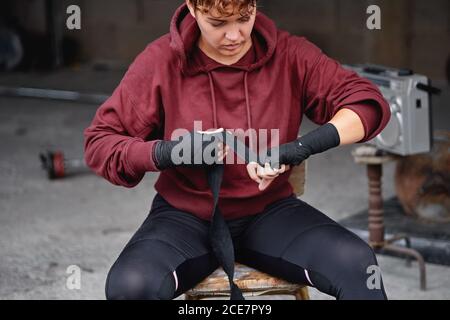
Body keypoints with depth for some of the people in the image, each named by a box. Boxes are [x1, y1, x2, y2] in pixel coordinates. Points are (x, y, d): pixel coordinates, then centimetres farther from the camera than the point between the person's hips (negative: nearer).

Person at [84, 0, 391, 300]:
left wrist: (305, 145, -28)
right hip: (186, 215, 0)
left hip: (270, 212, 0)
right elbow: (99, 142, -4)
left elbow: (369, 103, -10)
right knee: (130, 286, -31)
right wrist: (164, 152, -24)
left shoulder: (289, 54, -5)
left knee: (356, 264, -28)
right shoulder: (160, 61, -8)